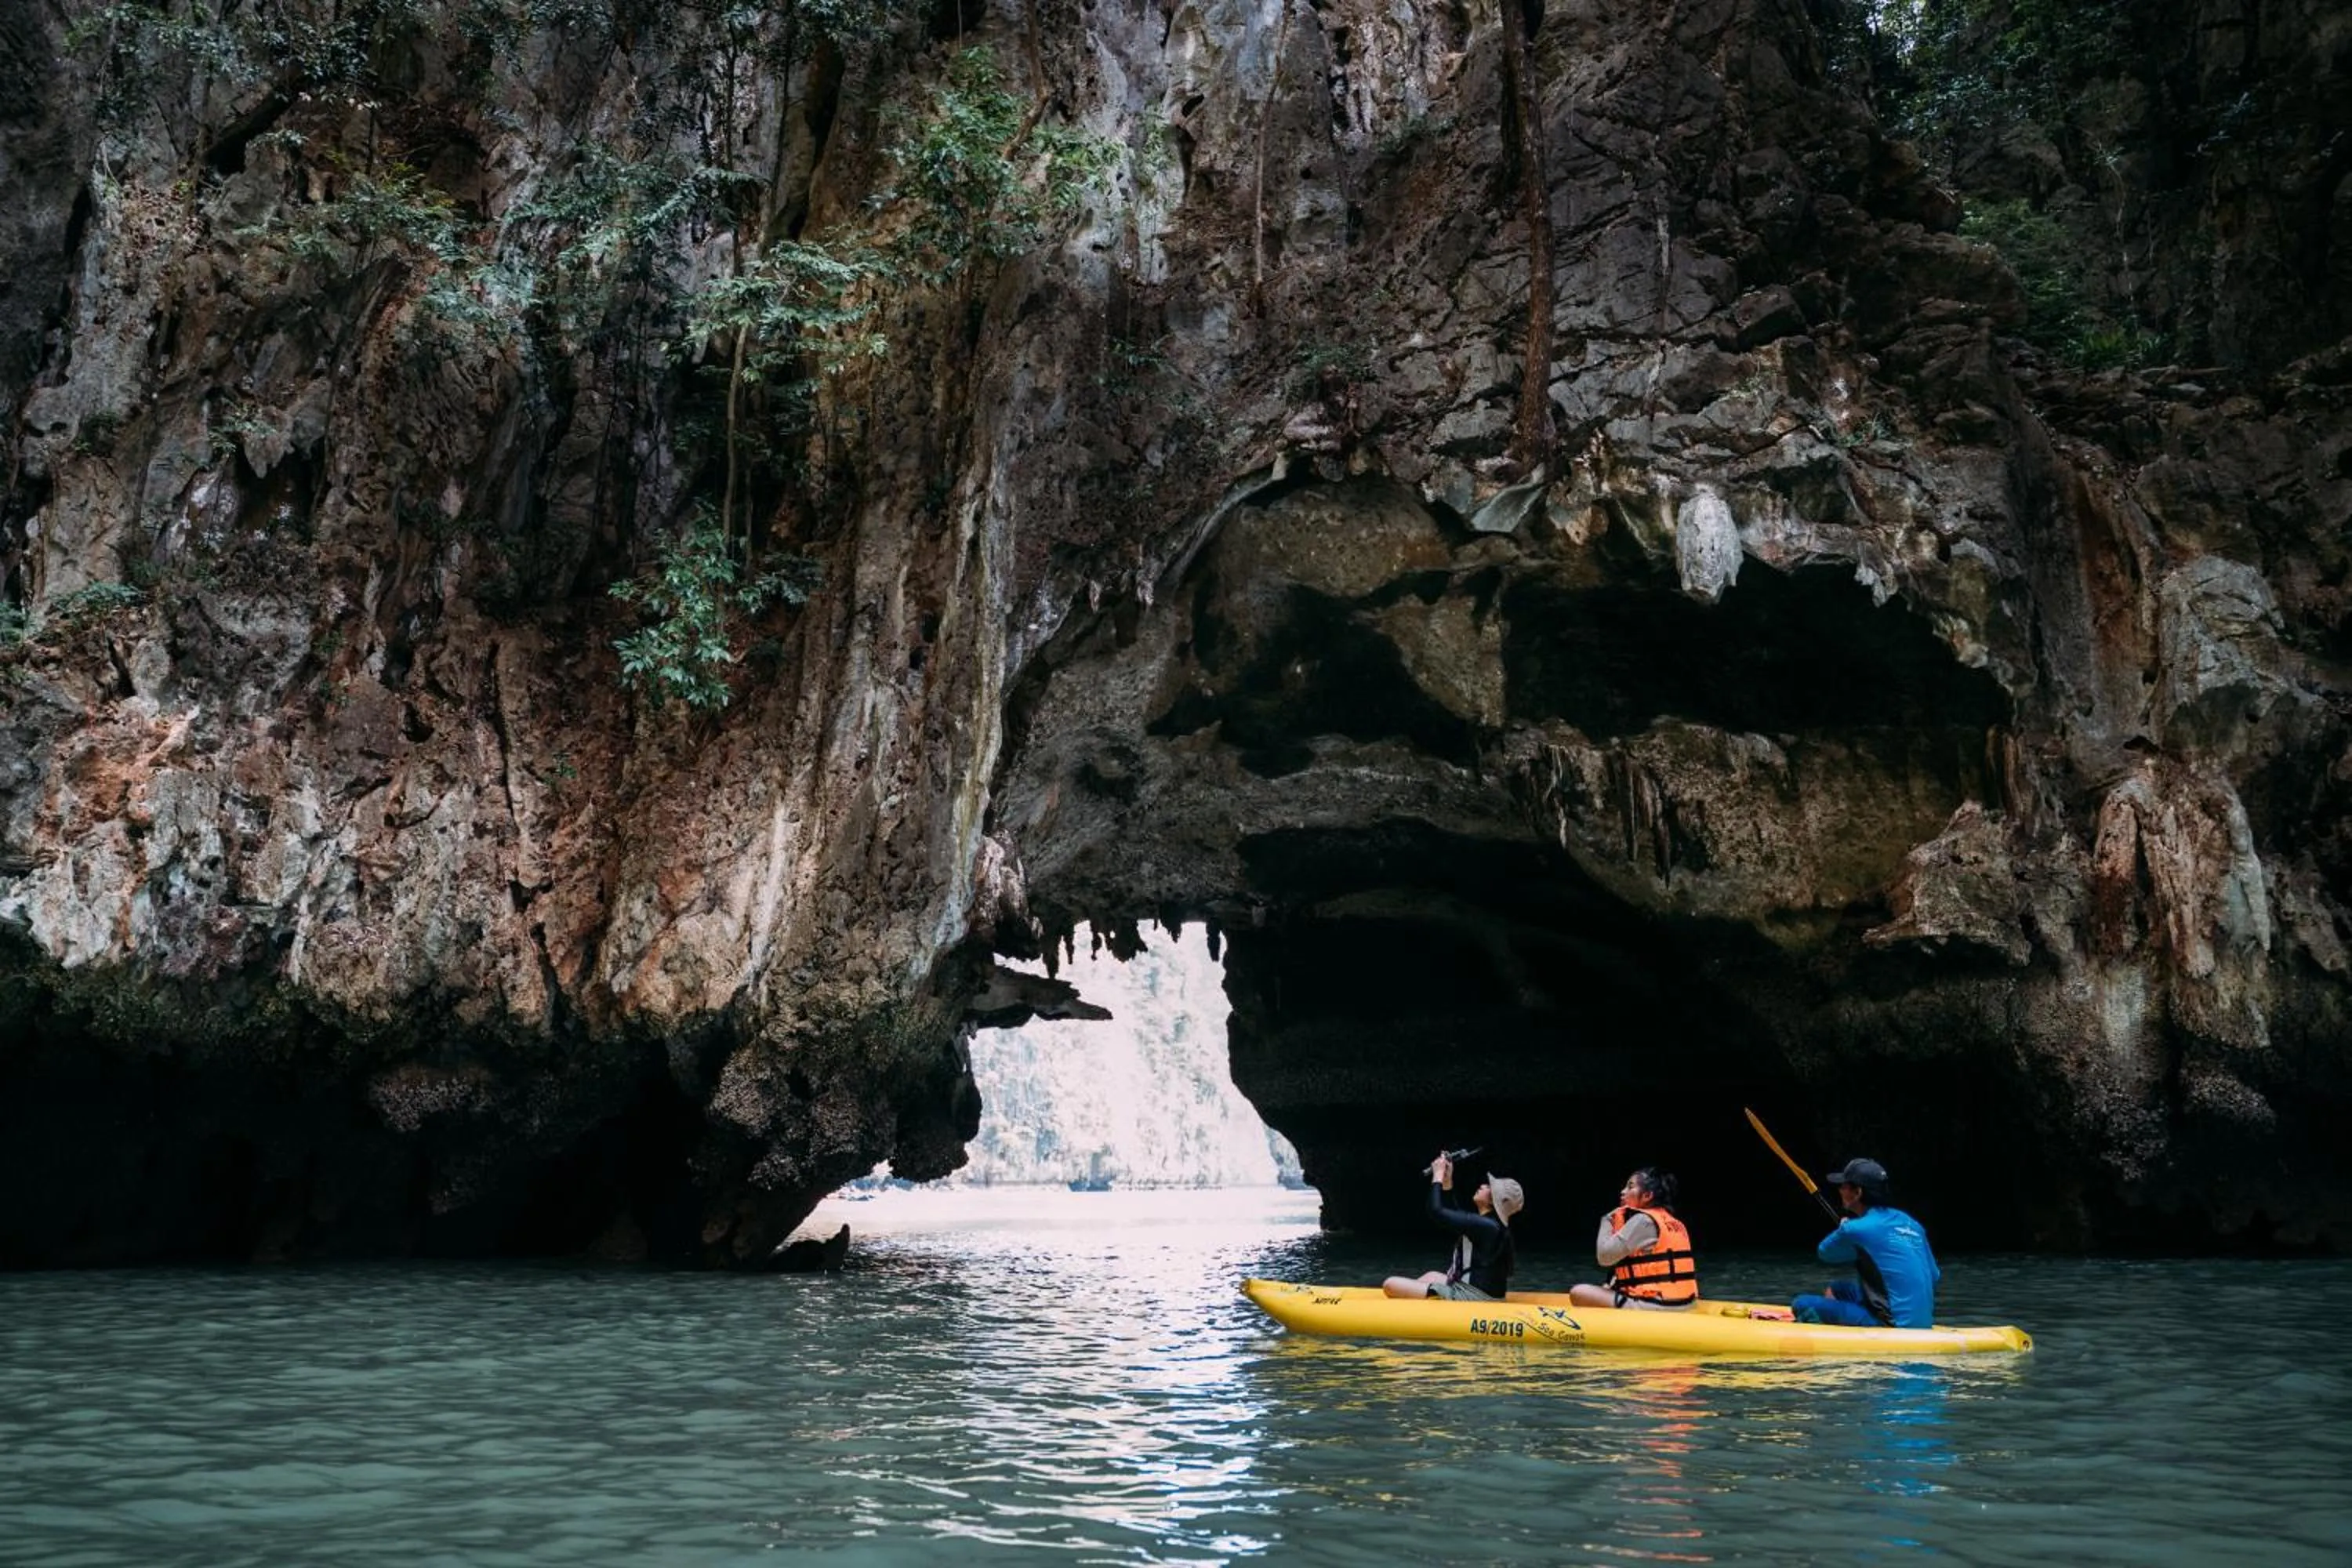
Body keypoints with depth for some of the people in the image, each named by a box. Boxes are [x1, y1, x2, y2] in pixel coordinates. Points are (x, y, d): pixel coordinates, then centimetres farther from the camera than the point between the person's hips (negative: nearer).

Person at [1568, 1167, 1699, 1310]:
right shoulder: (1672, 1222, 17)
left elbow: (1604, 1256, -11)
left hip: (1654, 1306, -10)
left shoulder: (1643, 1220, -10)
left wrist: (1607, 1221, 4)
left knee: (1578, 1293, -10)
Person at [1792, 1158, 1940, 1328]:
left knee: (1803, 1305, -9)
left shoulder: (1856, 1229, -13)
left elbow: (1825, 1253, 8)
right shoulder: (1910, 1223, 8)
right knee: (1836, 1290, 25)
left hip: (1893, 1327, -9)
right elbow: (1934, 1276, 17)